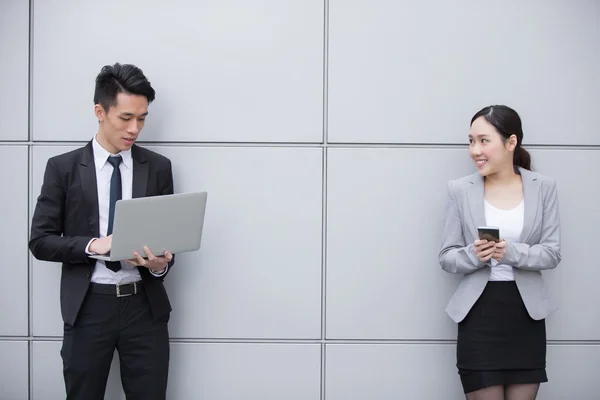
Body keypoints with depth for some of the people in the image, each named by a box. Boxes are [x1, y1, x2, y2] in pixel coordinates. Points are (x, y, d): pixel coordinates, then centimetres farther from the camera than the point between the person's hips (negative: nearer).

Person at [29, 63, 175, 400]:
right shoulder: (63, 168, 0)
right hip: (88, 308, -1)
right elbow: (41, 241, -2)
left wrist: (162, 263, -15)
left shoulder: (158, 167, 4)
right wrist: (92, 245, -18)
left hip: (145, 306, 1)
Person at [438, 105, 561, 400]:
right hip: (479, 313, -1)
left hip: (526, 313, 1)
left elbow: (552, 253, -2)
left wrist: (512, 252, -20)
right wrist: (473, 255, -21)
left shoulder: (543, 187, 1)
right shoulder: (460, 190, -2)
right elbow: (446, 257, 0)